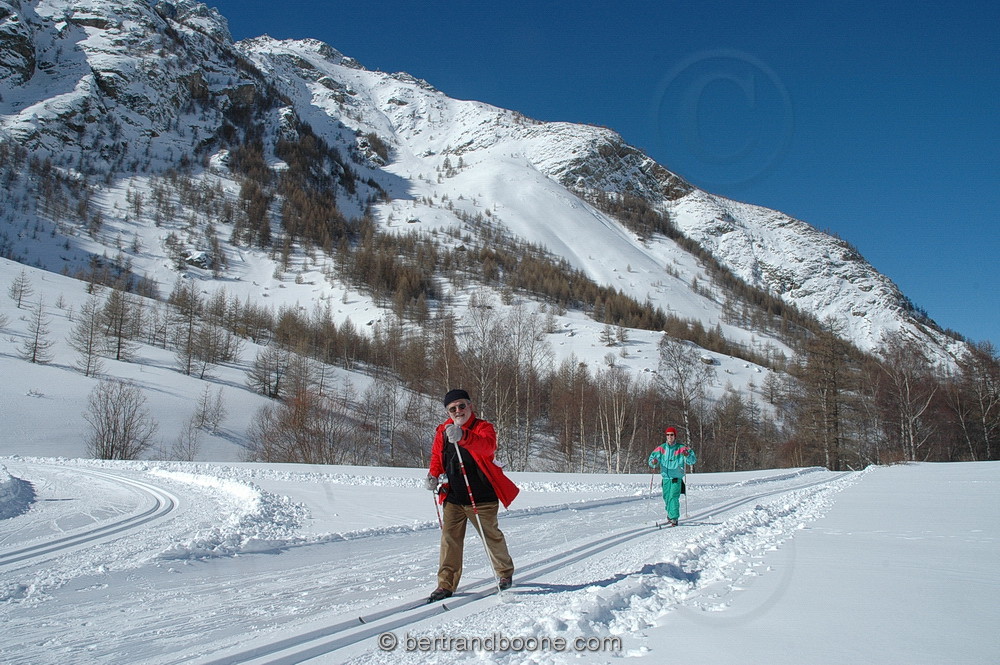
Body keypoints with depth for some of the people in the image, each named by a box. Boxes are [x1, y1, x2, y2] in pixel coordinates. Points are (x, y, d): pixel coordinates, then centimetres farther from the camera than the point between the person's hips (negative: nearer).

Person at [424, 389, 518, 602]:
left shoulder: (483, 427, -10)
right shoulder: (442, 431, 5)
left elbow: (488, 446, -34)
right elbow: (437, 457, 20)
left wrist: (463, 436, -53)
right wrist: (433, 475, -1)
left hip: (481, 498, -4)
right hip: (453, 498, 4)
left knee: (491, 537, 8)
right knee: (449, 539, -1)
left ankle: (505, 573, 30)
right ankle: (446, 584, 7)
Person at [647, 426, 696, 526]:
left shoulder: (681, 448, -3)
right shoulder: (661, 448, 4)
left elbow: (692, 460, -6)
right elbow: (653, 457, 1)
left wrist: (687, 455, -28)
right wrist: (653, 462, -23)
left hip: (677, 477, -3)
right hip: (666, 477, 3)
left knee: (674, 497, -15)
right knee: (666, 497, 12)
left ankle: (674, 518, -12)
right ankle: (670, 513, 37)